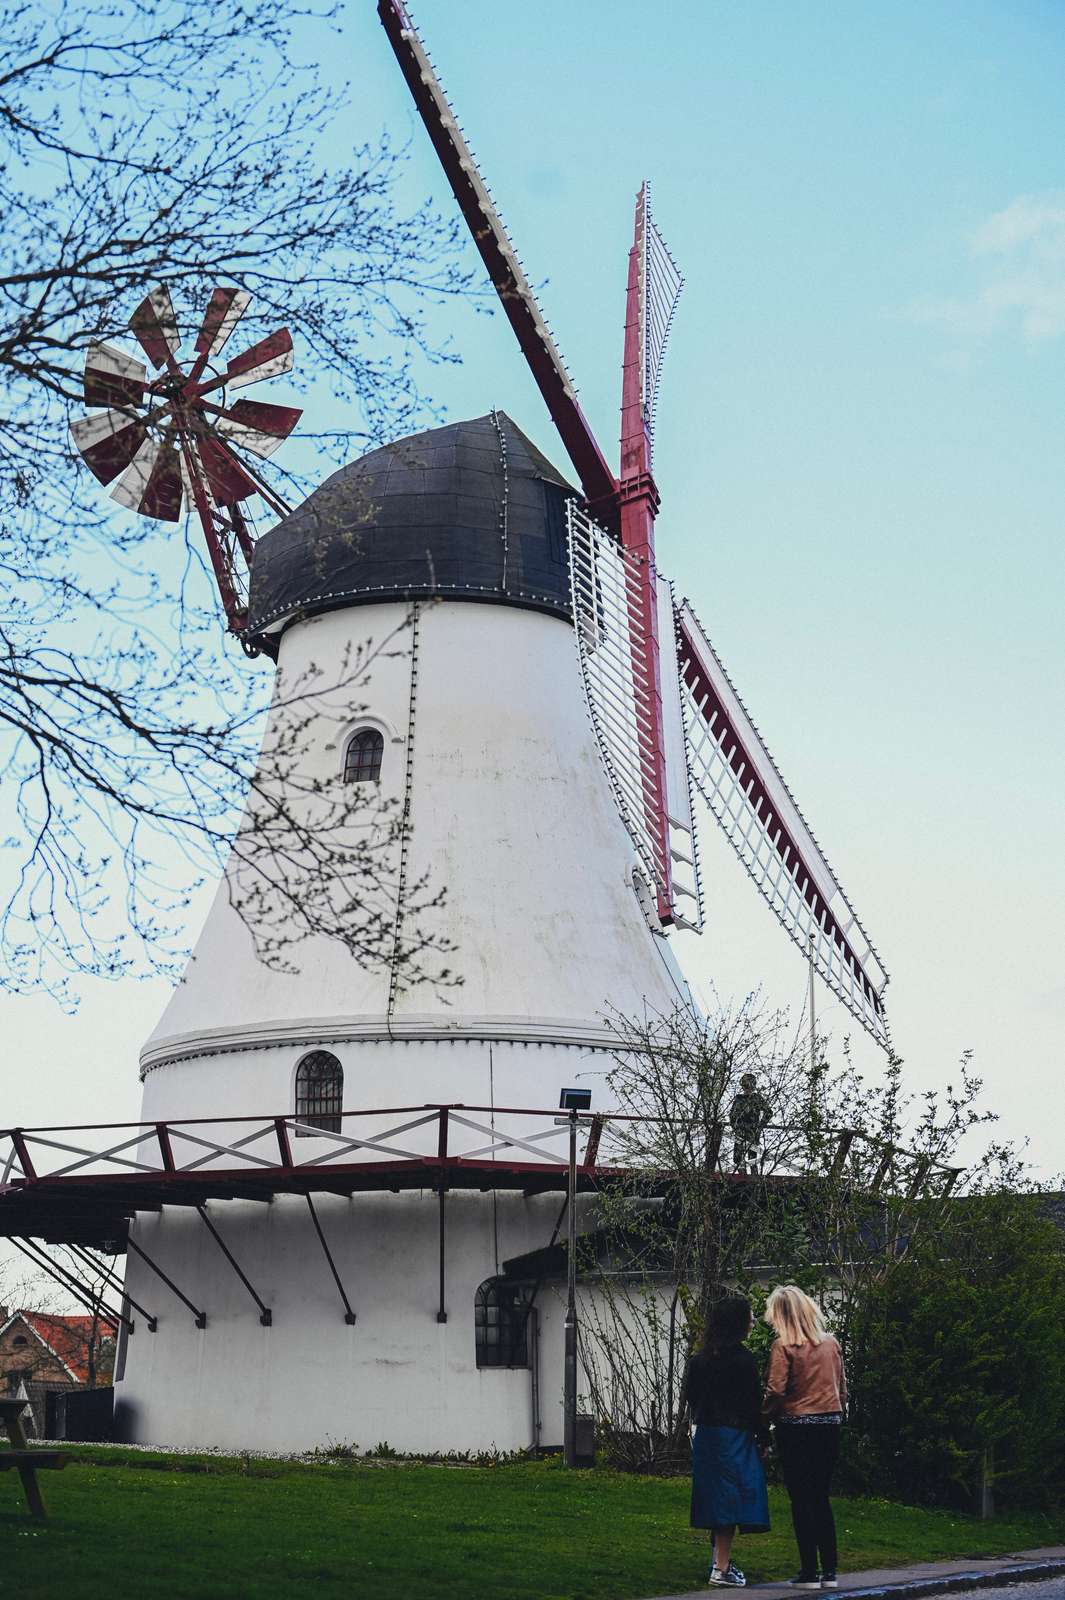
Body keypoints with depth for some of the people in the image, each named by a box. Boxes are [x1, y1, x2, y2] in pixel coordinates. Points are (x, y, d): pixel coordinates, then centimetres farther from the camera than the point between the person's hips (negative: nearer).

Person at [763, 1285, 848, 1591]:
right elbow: (842, 1387, 10)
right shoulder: (830, 1342, 6)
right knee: (821, 1499, 14)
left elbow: (776, 1390, -15)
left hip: (796, 1427, -5)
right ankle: (830, 1571, 12)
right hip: (831, 1424, 5)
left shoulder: (783, 1345, -10)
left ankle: (809, 1572, 4)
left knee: (801, 1501, 3)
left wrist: (765, 1416, 1)